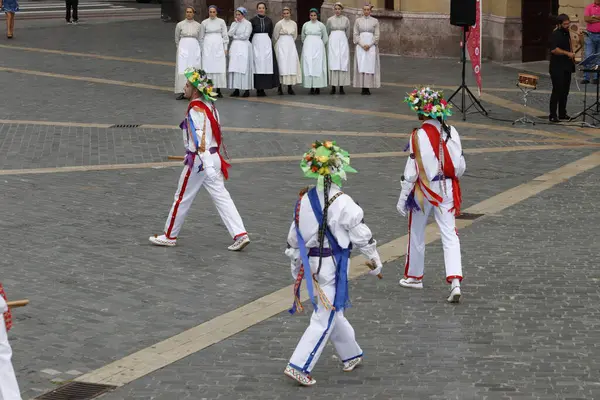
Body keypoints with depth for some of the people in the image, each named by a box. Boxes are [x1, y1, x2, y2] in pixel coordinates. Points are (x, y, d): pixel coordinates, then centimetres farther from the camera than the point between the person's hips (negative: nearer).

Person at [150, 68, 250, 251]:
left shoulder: (196, 110, -19)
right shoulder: (209, 106, 9)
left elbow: (201, 137, -28)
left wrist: (207, 165, -36)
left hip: (199, 161, -8)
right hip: (213, 158, 8)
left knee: (182, 198, 7)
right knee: (221, 196, 6)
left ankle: (169, 236, 21)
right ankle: (240, 234, -3)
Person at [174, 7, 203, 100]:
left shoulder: (198, 25, 6)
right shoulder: (180, 25, 3)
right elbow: (177, 39, 13)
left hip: (195, 48, 1)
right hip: (183, 48, -1)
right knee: (182, 70, -7)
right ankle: (181, 92, -8)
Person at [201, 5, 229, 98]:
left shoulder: (221, 22, 5)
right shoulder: (204, 23, 6)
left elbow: (225, 35, 8)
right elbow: (201, 37, 13)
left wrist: (225, 48, 3)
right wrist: (202, 48, 11)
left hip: (219, 46, 0)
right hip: (208, 46, 0)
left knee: (219, 68, -4)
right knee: (208, 68, -4)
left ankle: (218, 90, 0)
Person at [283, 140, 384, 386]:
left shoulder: (304, 200, 3)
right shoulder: (342, 203, -16)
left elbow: (293, 238, 10)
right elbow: (362, 237, -10)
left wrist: (296, 268, 22)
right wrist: (376, 263, 4)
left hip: (311, 264, 7)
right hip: (332, 266, -7)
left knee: (332, 312, 22)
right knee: (324, 319, -2)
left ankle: (351, 356, 36)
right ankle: (298, 366, -7)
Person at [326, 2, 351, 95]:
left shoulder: (346, 19, 5)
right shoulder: (330, 20, 4)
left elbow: (348, 32, 13)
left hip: (343, 41, 0)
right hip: (333, 41, 0)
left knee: (343, 64, -3)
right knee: (333, 64, -4)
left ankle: (341, 87, 0)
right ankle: (333, 87, -3)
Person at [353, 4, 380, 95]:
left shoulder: (375, 21, 5)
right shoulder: (358, 20, 7)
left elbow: (377, 35, 1)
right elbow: (356, 34, 3)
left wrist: (369, 45, -12)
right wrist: (362, 45, -11)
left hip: (371, 46, -1)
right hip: (360, 46, 1)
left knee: (370, 66, -4)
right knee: (361, 66, -3)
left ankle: (368, 88, -1)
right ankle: (363, 88, -1)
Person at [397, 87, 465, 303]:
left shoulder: (418, 136, -16)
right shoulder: (451, 133, -3)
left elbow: (412, 171, -14)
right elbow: (460, 166, 3)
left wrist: (402, 198, -6)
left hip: (423, 190, -3)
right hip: (446, 190, 4)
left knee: (416, 234, 16)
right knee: (450, 235, 2)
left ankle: (414, 276, 32)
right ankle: (455, 281, -13)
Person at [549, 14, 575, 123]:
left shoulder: (567, 33, 15)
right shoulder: (555, 34, -12)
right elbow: (554, 49, -25)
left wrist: (572, 54, 15)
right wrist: (567, 53, -25)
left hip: (566, 67, 8)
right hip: (557, 68, -8)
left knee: (565, 91, 11)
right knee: (557, 90, -8)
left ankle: (562, 113, 19)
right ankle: (553, 115, -6)